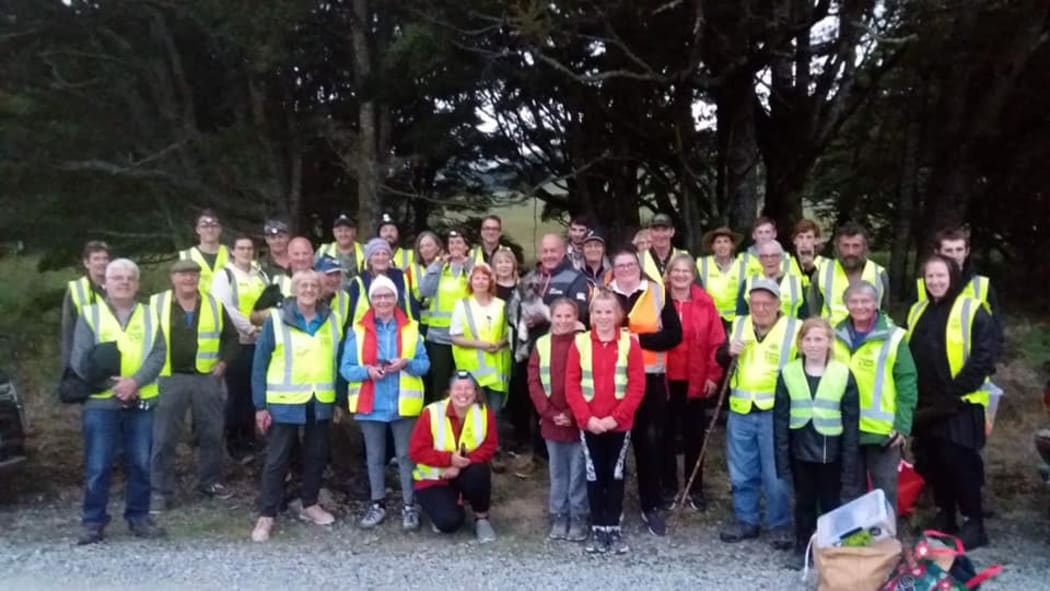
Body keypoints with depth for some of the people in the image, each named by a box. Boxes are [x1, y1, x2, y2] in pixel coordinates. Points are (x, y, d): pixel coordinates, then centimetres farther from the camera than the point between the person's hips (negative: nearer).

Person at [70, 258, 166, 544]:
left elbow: (157, 354, -1)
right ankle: (93, 522, 11)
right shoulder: (90, 314, 4)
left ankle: (139, 517, 19)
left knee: (141, 464, 7)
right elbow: (79, 359, -3)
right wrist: (107, 383, -14)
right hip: (101, 402, -2)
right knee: (97, 466, 0)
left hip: (141, 402, 2)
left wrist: (135, 381, -17)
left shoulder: (149, 315, 10)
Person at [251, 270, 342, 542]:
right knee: (277, 459, 3)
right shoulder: (276, 319, -6)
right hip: (285, 402, -3)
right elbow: (260, 364, -5)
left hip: (321, 403, 4)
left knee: (317, 455, 14)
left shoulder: (331, 320, 5)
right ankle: (266, 515, 12)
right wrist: (260, 405, -8)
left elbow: (337, 362, 10)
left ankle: (310, 504, 31)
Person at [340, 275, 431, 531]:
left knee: (406, 455, 5)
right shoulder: (358, 330, 0)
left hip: (403, 404, 0)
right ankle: (377, 504, 25)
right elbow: (346, 368, -2)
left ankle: (409, 506, 15)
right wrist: (367, 371, -21)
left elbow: (424, 364, 2)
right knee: (375, 456, 11)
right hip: (371, 405, 0)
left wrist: (406, 363, -18)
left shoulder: (411, 328, 3)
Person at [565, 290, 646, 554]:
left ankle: (614, 527, 19)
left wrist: (615, 417, -13)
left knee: (616, 475, 8)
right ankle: (597, 528, 18)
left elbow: (637, 386, -6)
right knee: (594, 475, 8)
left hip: (620, 424, 0)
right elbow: (571, 385, -2)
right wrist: (587, 418, -12)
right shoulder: (580, 342, -1)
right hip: (588, 424, 1)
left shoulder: (630, 342, -3)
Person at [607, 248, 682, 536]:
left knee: (649, 440, 3)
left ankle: (652, 506, 17)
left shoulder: (658, 293, 3)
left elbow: (674, 334, -3)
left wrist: (640, 338, -14)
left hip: (650, 377, 0)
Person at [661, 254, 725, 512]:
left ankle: (695, 489, 24)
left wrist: (713, 375, -5)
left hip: (696, 381, 1)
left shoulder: (705, 302, -2)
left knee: (694, 434, 11)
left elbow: (717, 341, -1)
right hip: (665, 380, 0)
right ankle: (669, 487, 25)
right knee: (667, 434, 11)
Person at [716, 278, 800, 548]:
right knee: (741, 473, 13)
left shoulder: (794, 328, -4)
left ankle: (780, 526, 18)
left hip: (776, 412, -4)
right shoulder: (738, 324, 8)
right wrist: (728, 351, -8)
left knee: (776, 474, 3)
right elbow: (720, 359, 13)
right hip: (740, 411, 4)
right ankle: (744, 521, 26)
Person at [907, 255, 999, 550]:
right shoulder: (917, 311, 13)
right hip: (925, 405, 6)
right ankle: (943, 515, 27)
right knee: (932, 463, 13)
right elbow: (908, 356, 18)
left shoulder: (972, 310, -7)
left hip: (960, 405, -6)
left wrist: (954, 391, -16)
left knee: (960, 463, -2)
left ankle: (974, 523, 11)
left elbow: (985, 356, -13)